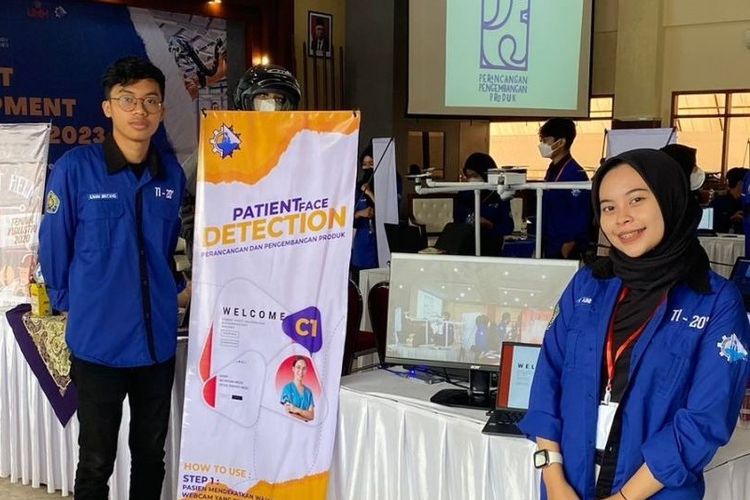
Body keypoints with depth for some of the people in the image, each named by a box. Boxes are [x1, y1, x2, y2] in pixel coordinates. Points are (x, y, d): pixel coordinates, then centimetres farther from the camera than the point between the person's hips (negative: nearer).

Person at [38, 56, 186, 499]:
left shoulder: (172, 173, 1)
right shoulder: (76, 168, -12)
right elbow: (53, 246, -3)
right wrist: (72, 304, 4)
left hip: (160, 338, 4)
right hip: (99, 340, -4)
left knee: (152, 455, 18)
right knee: (96, 464, 9)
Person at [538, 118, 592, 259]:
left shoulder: (575, 174, -16)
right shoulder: (553, 170, 10)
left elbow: (580, 221, -17)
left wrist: (566, 253, -16)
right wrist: (541, 247, 15)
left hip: (565, 252, -8)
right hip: (550, 249, 8)